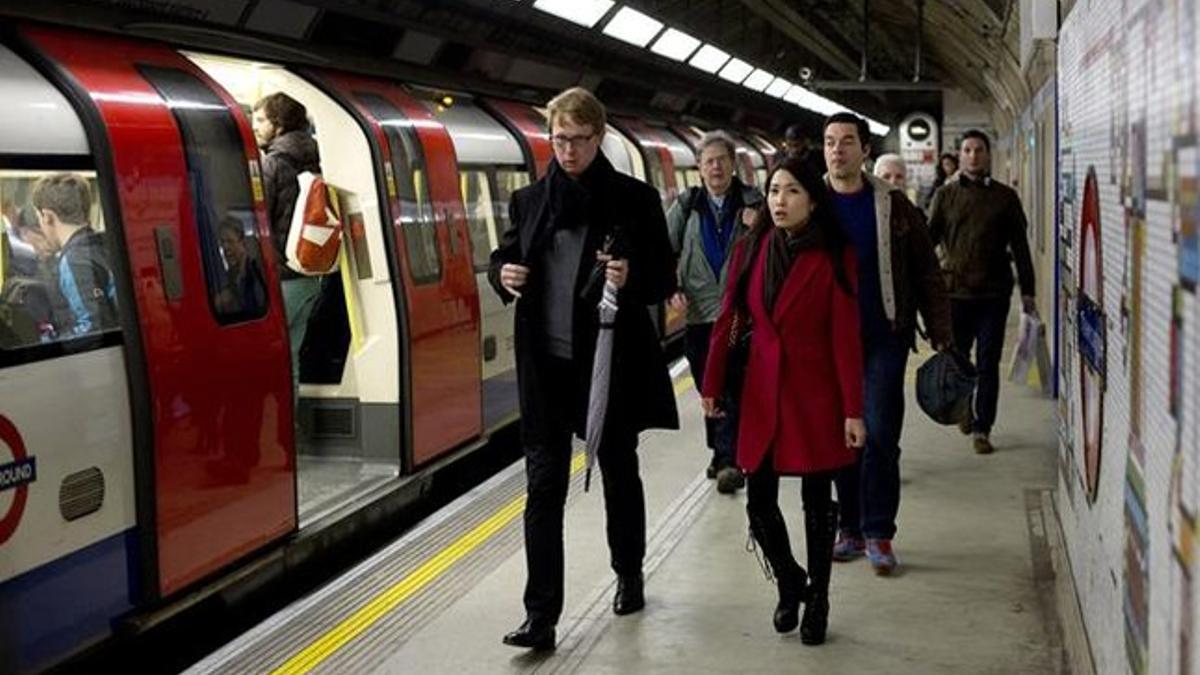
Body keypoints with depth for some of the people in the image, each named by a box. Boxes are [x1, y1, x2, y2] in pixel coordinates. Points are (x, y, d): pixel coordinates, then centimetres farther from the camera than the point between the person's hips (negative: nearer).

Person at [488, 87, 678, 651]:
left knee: (619, 474, 15)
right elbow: (502, 258, 15)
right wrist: (504, 275, -9)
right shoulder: (529, 200, 6)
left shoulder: (635, 199, -2)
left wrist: (630, 278, -23)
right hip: (546, 364, 2)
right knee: (543, 486, -1)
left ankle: (629, 576, 38)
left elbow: (664, 280, -1)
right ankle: (541, 616, 1)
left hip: (612, 361, -1)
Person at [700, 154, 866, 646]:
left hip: (815, 392, -3)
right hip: (761, 389, 3)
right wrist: (711, 385, 4)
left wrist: (853, 411, -12)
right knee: (760, 503, 6)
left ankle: (817, 600, 25)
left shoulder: (833, 257, -7)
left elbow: (846, 337, -9)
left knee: (817, 501, 7)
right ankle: (790, 582, 31)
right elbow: (728, 319, 6)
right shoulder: (751, 250, 3)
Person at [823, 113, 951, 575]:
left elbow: (926, 273, 4)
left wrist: (940, 336, 0)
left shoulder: (893, 206, 1)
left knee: (880, 435, -4)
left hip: (884, 337, -1)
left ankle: (878, 533, 6)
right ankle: (851, 528, 20)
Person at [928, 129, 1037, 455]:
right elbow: (929, 237, 2)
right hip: (954, 290, 1)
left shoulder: (1005, 197, 4)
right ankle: (964, 408, 38)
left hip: (994, 293, -1)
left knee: (988, 364, 0)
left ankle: (982, 429, 8)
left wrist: (1027, 291, 4)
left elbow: (1020, 245, 6)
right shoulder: (946, 195, 5)